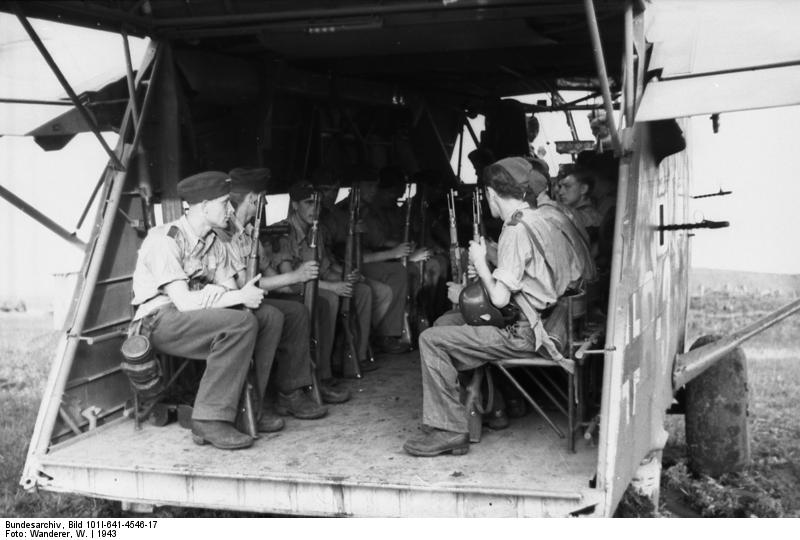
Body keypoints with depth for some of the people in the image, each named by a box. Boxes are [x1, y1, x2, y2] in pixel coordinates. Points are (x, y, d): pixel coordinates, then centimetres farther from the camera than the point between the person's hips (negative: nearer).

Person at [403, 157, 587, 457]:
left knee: (431, 340, -12)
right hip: (544, 323, 10)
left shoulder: (516, 230, -17)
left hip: (523, 332, -10)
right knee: (448, 320, 22)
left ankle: (448, 430, -11)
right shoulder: (540, 221, 13)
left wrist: (481, 263, -6)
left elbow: (500, 298, -21)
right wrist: (485, 270, 10)